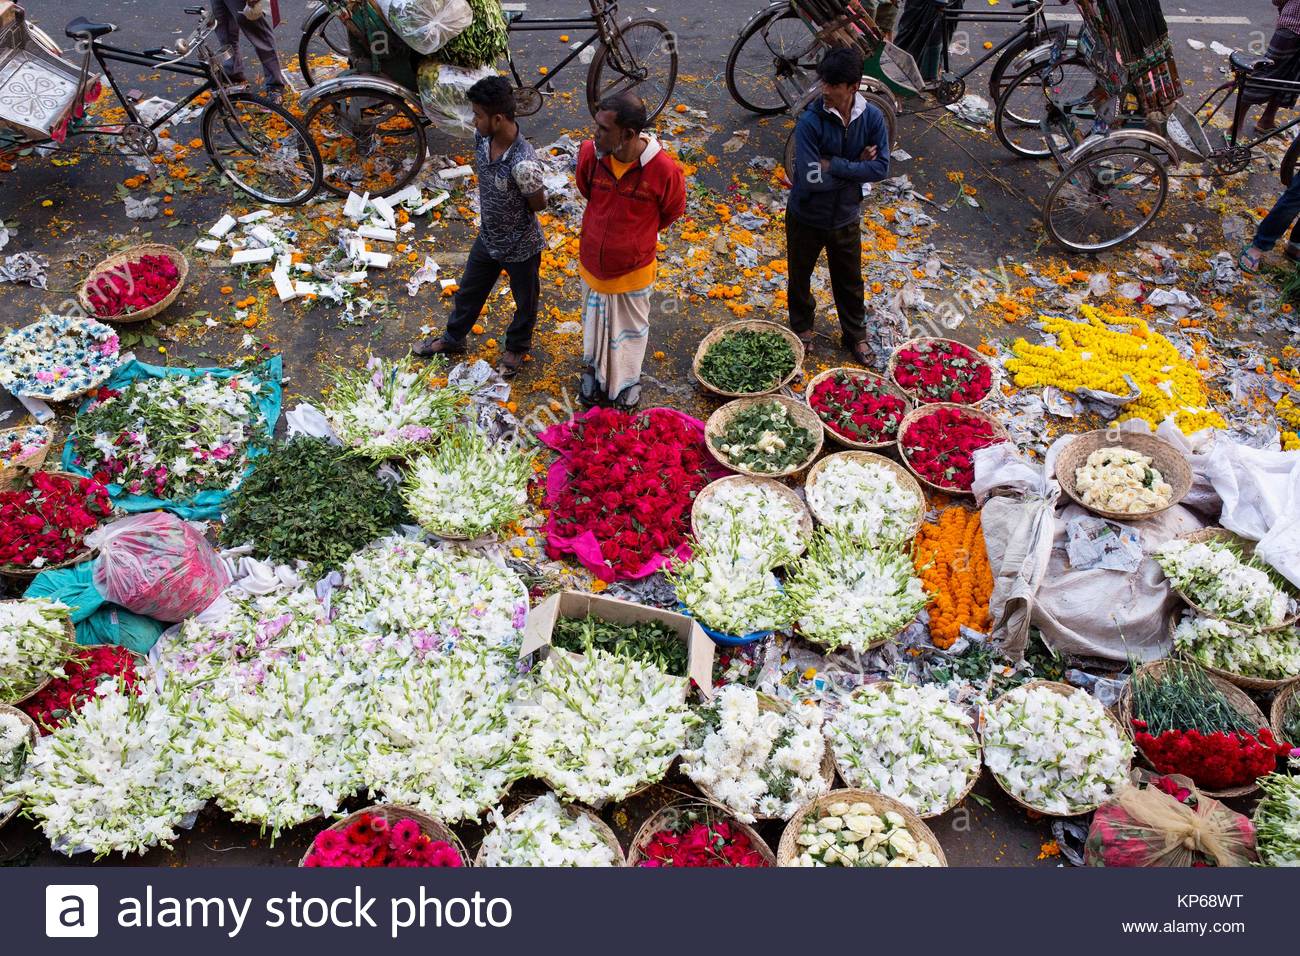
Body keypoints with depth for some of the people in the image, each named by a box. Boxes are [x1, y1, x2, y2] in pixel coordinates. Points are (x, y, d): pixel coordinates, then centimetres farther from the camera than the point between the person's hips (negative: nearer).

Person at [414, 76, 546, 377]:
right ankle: (453, 338, 50)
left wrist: (512, 211, -5)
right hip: (488, 237, 7)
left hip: (521, 246, -7)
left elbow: (538, 203, -19)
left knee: (525, 302, 21)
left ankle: (516, 347, 48)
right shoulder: (481, 137, -15)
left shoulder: (523, 164, -36)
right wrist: (496, 206, 1)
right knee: (469, 291, 26)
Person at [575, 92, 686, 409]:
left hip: (632, 268, -2)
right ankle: (595, 371, 54)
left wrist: (636, 236, 6)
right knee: (594, 322, 27)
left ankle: (627, 378, 50)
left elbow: (672, 211, -7)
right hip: (592, 261, 3)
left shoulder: (663, 169, -29)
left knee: (631, 328, 23)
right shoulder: (589, 153, -21)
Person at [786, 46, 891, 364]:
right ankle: (802, 326, 44)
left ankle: (855, 334, 40)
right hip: (807, 217, -2)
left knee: (849, 280, 18)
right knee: (800, 275, 18)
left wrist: (834, 165, -25)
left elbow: (881, 168, -17)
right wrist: (856, 167, -20)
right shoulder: (810, 121, -23)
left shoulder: (872, 118, -12)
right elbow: (811, 178, -29)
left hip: (846, 216, 2)